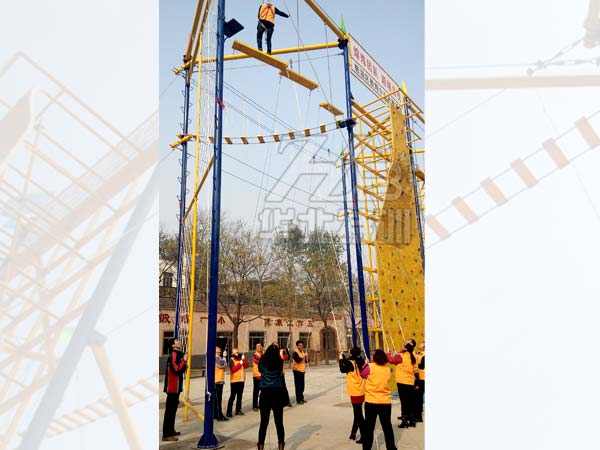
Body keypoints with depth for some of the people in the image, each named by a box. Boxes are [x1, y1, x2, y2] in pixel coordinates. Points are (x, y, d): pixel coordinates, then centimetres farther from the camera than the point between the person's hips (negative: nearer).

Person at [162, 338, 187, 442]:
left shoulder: (178, 354, 15)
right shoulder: (173, 355, -16)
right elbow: (176, 369, -25)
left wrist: (184, 365, 5)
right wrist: (184, 361, -19)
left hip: (176, 386, 10)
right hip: (172, 387, -10)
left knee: (173, 409, 17)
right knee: (170, 410, -7)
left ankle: (170, 430, 26)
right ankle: (166, 434, -4)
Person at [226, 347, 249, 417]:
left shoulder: (241, 359, 12)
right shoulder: (231, 360, -4)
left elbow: (246, 366, 2)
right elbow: (233, 369, -16)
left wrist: (244, 359, -7)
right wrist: (240, 364, -16)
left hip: (241, 380, 6)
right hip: (234, 381, -6)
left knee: (239, 396, 11)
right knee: (232, 396, -5)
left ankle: (238, 410, 20)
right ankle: (229, 412, -1)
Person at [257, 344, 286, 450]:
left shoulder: (262, 362, 1)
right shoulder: (280, 362, 2)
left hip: (265, 393, 0)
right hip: (277, 393, 0)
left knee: (264, 422, 5)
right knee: (279, 422, 8)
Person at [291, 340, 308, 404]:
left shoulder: (302, 352, 13)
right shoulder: (295, 353, -12)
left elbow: (306, 361, 14)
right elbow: (298, 360, -26)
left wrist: (306, 358, -6)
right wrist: (303, 356, -17)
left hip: (302, 370, 8)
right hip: (297, 370, -8)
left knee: (302, 385, 13)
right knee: (298, 386, -6)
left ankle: (301, 398, 22)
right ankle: (298, 400, -1)